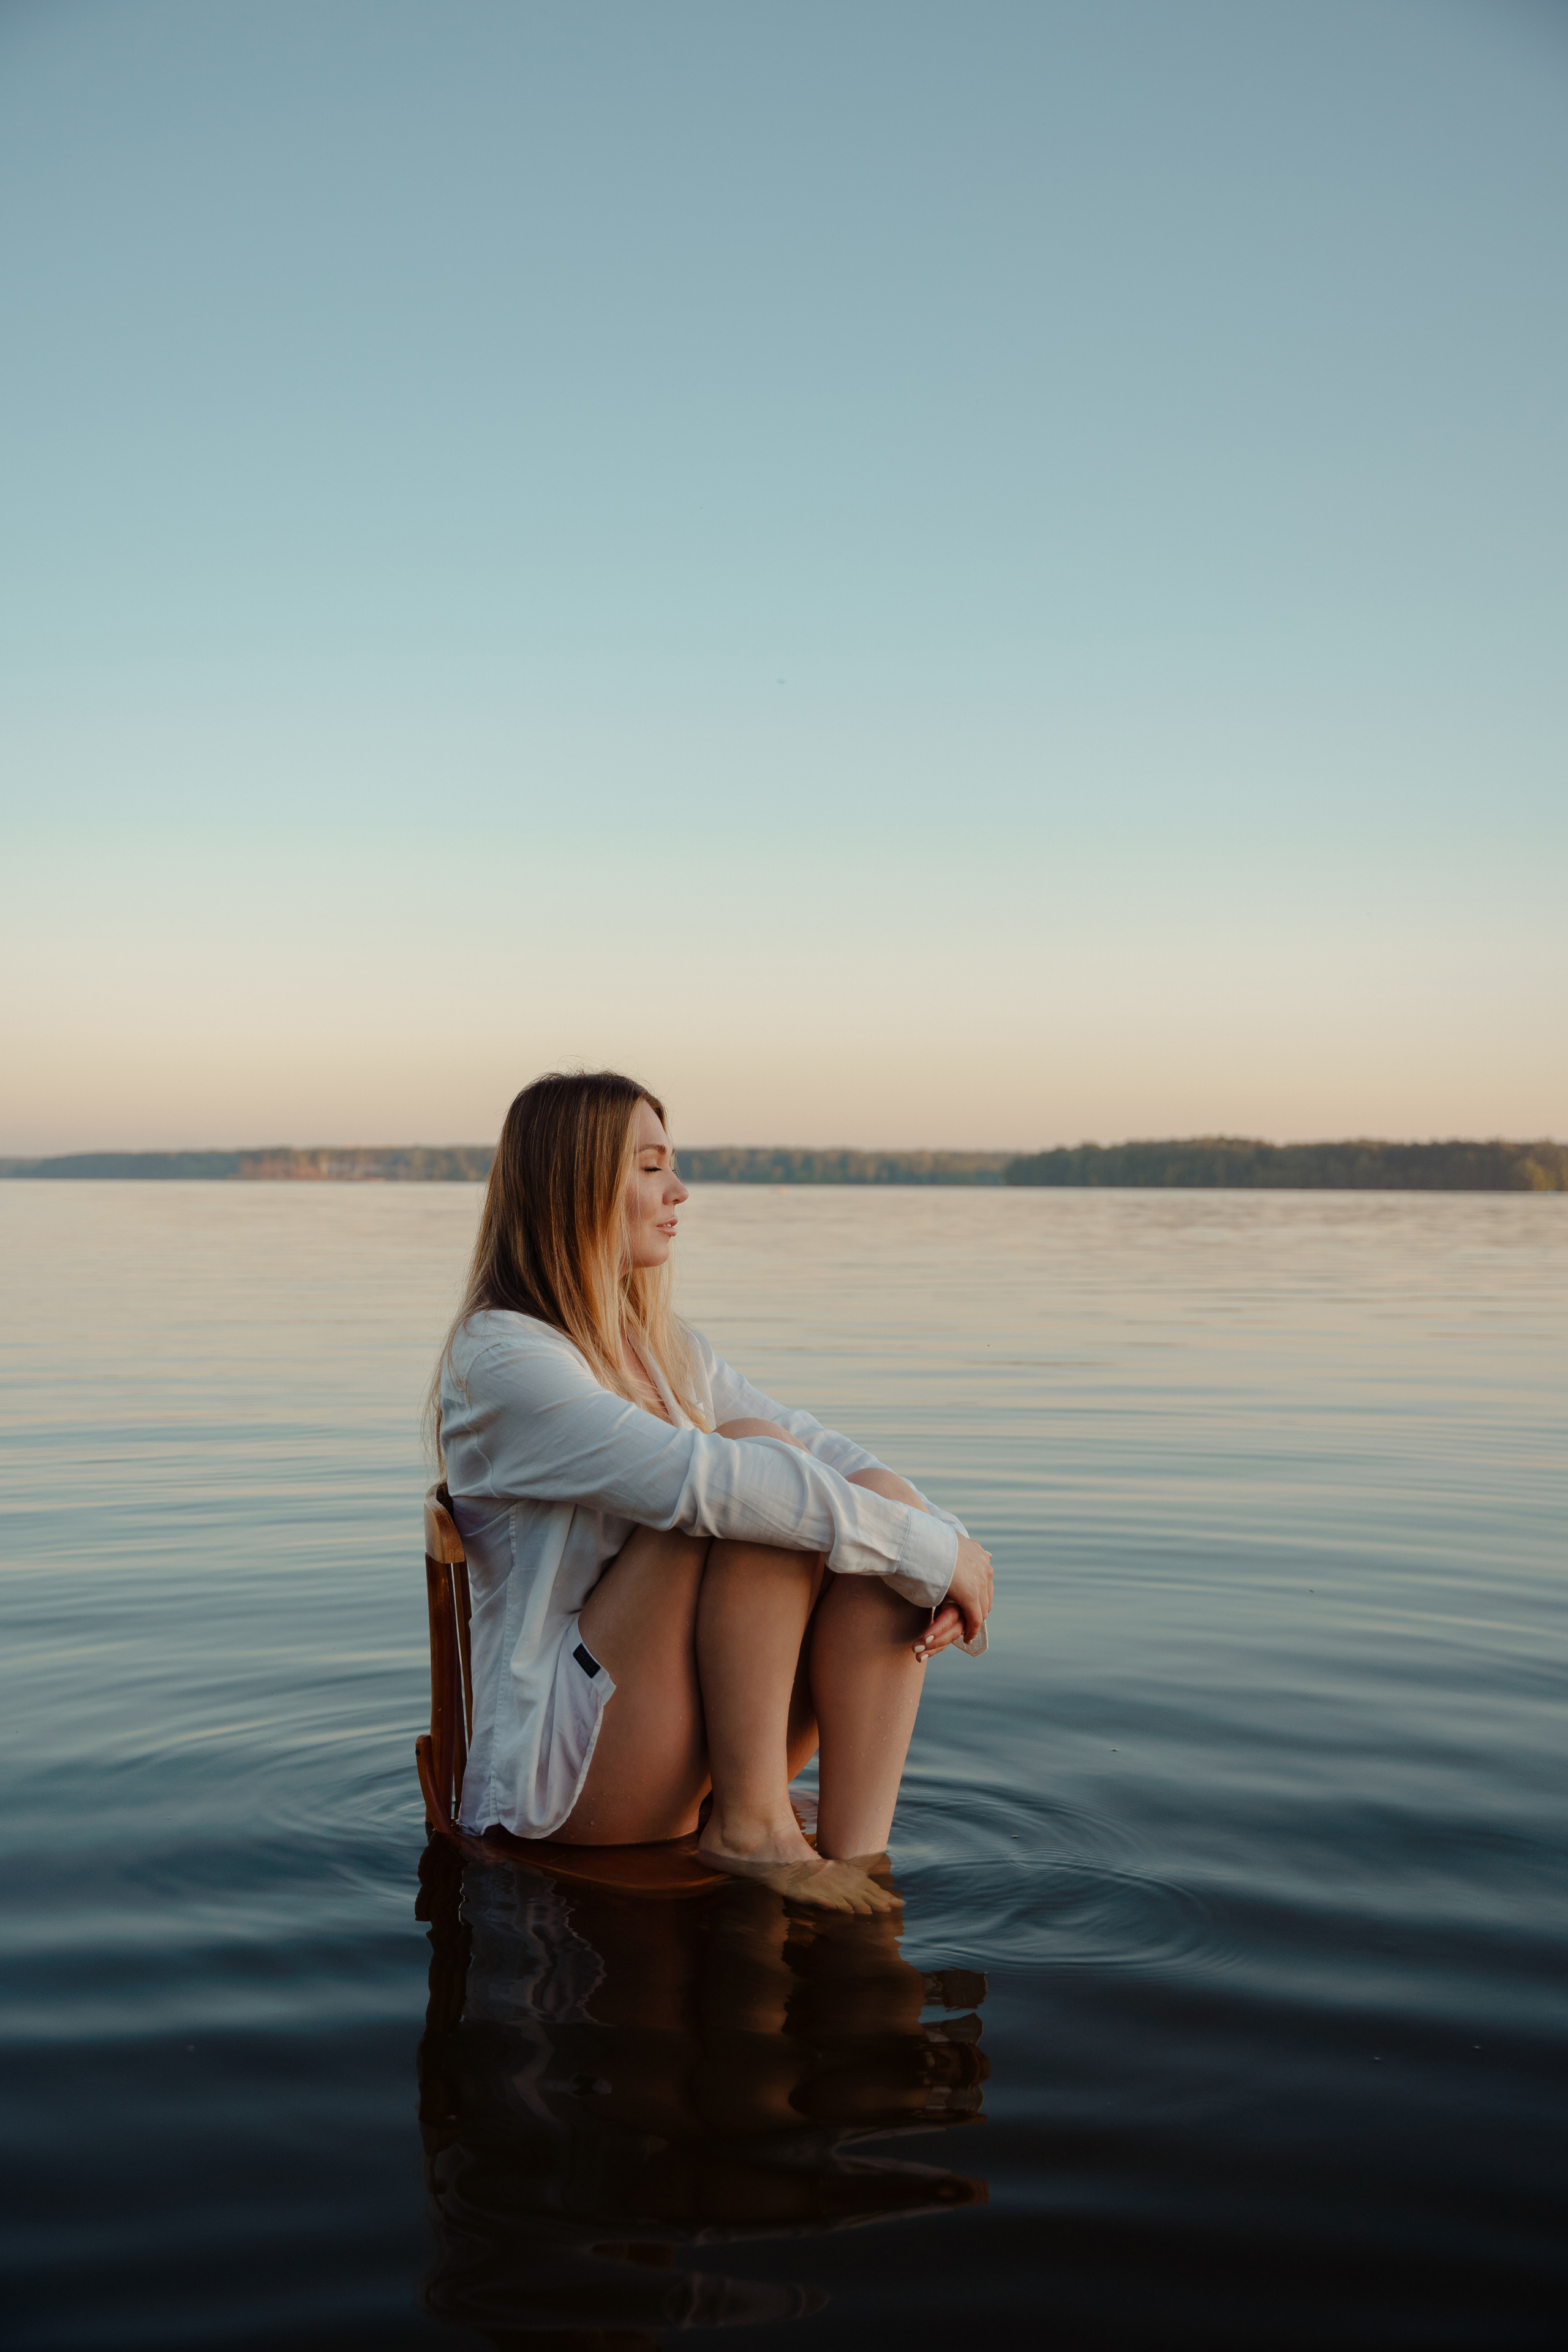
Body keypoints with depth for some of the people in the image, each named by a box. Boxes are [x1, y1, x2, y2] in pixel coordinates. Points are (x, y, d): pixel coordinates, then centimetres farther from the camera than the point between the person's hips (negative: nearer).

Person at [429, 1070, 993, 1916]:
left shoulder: (666, 1348, 15)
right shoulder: (500, 1361, -13)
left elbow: (827, 1448, 6)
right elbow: (706, 1480, -26)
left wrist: (945, 1542, -14)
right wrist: (931, 1549, -23)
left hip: (684, 1758, 8)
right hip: (564, 1760, -8)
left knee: (882, 1495, -13)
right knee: (759, 1457, -23)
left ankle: (857, 1856, -20)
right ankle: (749, 1824, -19)